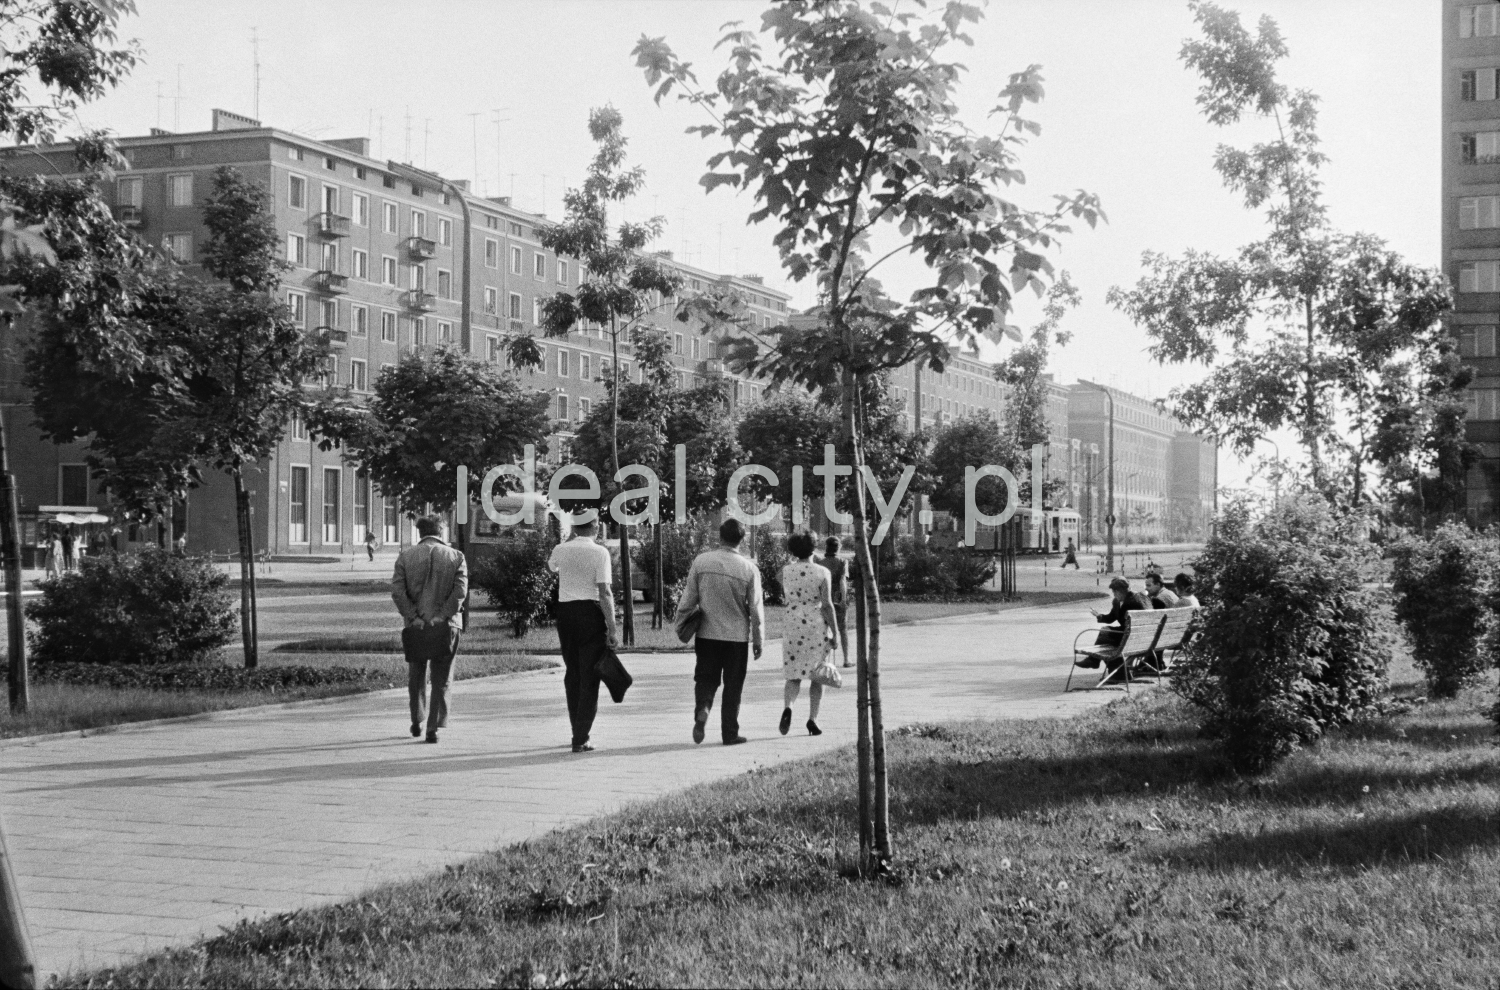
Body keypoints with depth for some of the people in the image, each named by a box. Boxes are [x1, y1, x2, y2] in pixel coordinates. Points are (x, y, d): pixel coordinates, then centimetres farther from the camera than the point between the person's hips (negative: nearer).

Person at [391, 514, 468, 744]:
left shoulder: (405, 556, 2)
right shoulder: (456, 557, 0)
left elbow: (397, 591, -7)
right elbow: (460, 591, -11)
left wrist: (413, 617, -8)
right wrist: (442, 616, -11)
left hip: (416, 627, 1)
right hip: (446, 627, -1)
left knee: (416, 676, 20)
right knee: (441, 680, 6)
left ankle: (416, 722, 26)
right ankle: (434, 727, -1)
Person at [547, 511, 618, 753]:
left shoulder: (561, 550, 3)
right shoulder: (600, 552, -9)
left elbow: (550, 566, 29)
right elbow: (604, 593, -14)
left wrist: (569, 539, 28)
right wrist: (612, 629, -11)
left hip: (565, 611, 4)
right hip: (590, 613, -4)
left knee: (572, 673, 17)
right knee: (589, 676, 0)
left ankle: (578, 732, 25)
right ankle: (580, 739, -5)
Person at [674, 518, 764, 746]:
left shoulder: (701, 561, -5)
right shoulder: (749, 569, -8)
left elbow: (689, 599, -1)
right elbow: (756, 609, -4)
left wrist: (679, 625, 12)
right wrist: (757, 639, 6)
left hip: (707, 633, 1)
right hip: (737, 635, -1)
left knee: (706, 678, 13)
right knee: (733, 685, 9)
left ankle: (702, 708, -14)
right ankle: (730, 733, 12)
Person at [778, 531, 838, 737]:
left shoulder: (785, 571, -1)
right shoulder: (822, 573, -8)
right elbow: (827, 605, -12)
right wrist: (836, 633, -7)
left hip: (793, 625, 2)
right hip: (818, 627, -2)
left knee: (793, 675, 10)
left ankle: (788, 707, -17)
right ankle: (812, 720, 5)